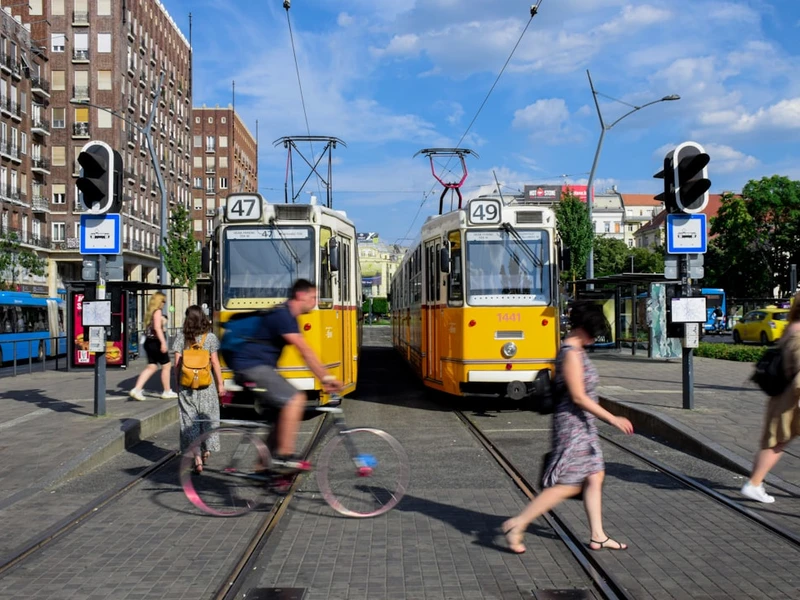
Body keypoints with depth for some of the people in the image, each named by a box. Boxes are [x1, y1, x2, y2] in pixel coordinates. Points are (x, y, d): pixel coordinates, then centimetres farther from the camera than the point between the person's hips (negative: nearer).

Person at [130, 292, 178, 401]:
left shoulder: (150, 312, 14)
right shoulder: (157, 311, -12)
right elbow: (157, 327, -22)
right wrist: (163, 342, -26)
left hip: (149, 342, 9)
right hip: (156, 342, -9)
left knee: (151, 367, 9)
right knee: (166, 366, 5)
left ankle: (137, 389, -2)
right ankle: (167, 392, 13)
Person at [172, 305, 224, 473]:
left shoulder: (181, 337, -2)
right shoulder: (210, 337, -3)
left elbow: (177, 363, -3)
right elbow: (215, 362, -3)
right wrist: (220, 383, 4)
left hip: (186, 385, 0)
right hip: (206, 384, 0)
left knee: (190, 419, 4)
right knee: (208, 417, 17)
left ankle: (197, 459, -2)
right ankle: (207, 450, 27)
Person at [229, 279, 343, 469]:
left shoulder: (287, 315, 16)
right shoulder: (282, 315, -16)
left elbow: (305, 353, 15)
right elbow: (305, 351, -22)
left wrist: (324, 378, 9)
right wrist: (327, 377, -21)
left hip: (248, 367, 11)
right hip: (252, 366, -11)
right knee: (295, 398, -18)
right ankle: (284, 455, -15)